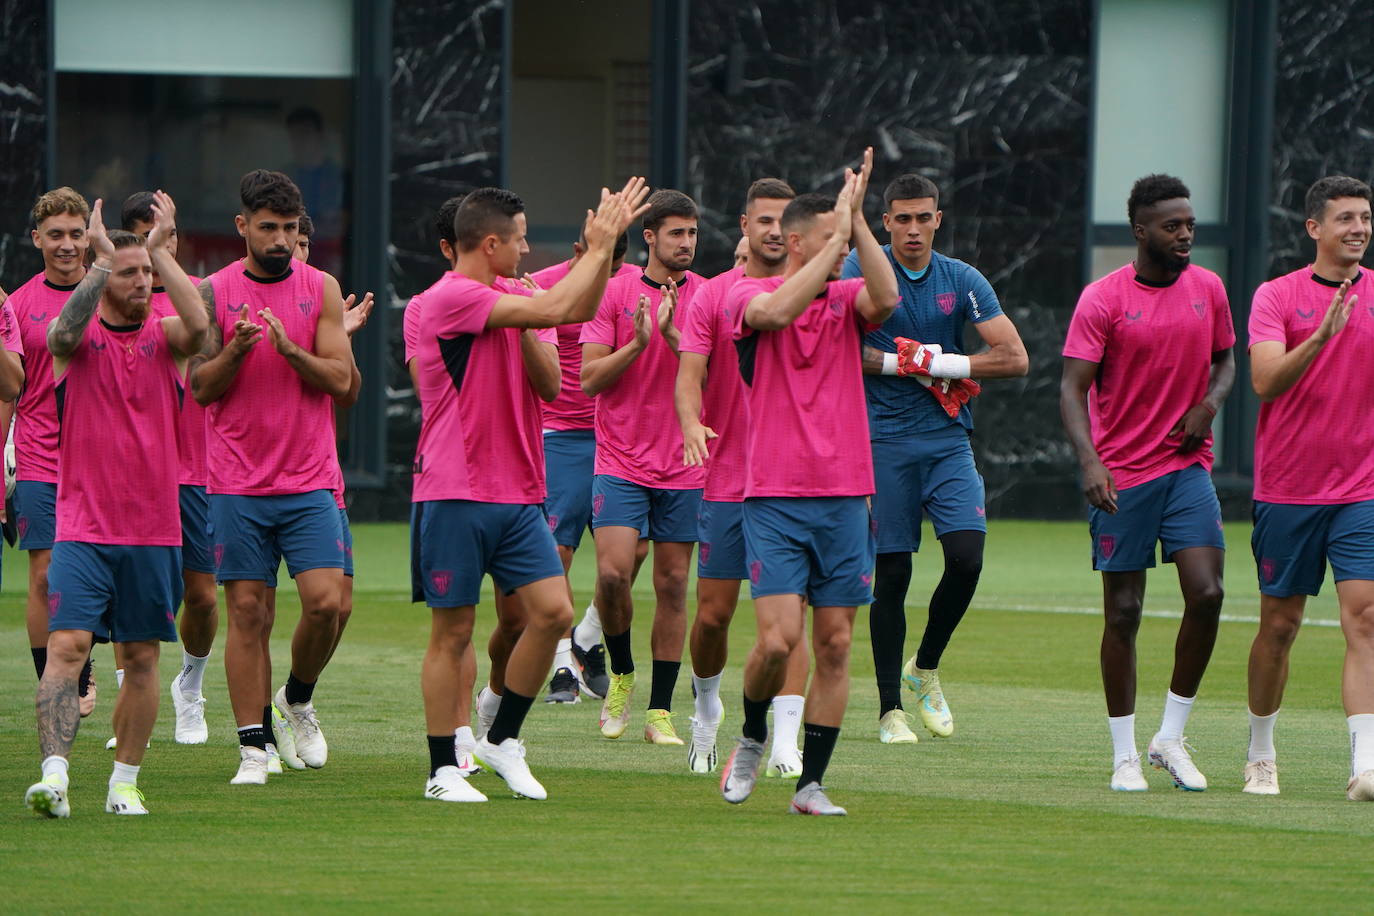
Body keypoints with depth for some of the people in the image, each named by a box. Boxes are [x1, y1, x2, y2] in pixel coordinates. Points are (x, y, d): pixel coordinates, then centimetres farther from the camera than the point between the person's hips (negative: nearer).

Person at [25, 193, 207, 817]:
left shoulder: (163, 337, 4)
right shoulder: (81, 337, 0)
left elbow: (198, 326, -19)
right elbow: (62, 334, -24)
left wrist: (160, 250, -17)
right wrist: (102, 259, -22)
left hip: (153, 530, 2)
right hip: (83, 527, -2)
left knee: (141, 659, 6)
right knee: (67, 646, -15)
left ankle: (125, 782, 16)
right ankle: (54, 773, -23)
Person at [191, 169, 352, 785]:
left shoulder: (321, 289, 4)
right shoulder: (213, 292, 3)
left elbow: (341, 379, -1)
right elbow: (199, 387, 1)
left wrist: (289, 348, -17)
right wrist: (236, 350, -17)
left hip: (309, 482, 0)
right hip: (236, 485, 0)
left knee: (325, 601, -12)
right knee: (247, 611, -1)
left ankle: (298, 698, 16)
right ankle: (253, 746, 5)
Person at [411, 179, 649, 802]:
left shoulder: (505, 303, 15)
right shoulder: (450, 298, -12)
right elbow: (554, 309, -19)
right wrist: (600, 249, -8)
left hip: (517, 494, 7)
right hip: (456, 495, -7)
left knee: (552, 612, -4)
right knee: (453, 630, -1)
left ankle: (502, 740, 11)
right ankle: (443, 769, 7)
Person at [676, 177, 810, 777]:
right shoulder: (713, 296, 2)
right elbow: (690, 376, -7)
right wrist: (692, 425, -27)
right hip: (727, 480, 0)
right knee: (713, 614, 4)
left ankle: (785, 744, -8)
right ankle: (707, 706, 32)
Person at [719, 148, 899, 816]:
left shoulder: (846, 301, 9)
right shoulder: (748, 296, 0)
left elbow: (886, 297, -14)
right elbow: (776, 312, -24)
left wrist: (858, 223, -15)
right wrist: (837, 235, -21)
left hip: (844, 497, 4)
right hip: (774, 498, -4)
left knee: (834, 645, 1)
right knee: (779, 638, -14)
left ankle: (811, 784, 8)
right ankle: (752, 739, 14)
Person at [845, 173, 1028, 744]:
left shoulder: (963, 281, 4)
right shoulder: (861, 270, -2)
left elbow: (1014, 358, -1)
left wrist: (942, 365, -8)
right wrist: (905, 364, -11)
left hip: (948, 440, 2)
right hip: (884, 442, -2)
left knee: (966, 557, -12)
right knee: (891, 574, -2)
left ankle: (925, 668, 12)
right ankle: (890, 707, 8)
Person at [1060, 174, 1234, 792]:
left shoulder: (1208, 289, 6)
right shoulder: (1103, 299, -8)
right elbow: (1073, 388, -12)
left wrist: (1210, 404, -2)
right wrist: (1089, 461, -27)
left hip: (1188, 467, 3)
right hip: (1121, 477, -3)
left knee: (1207, 593, -12)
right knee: (1123, 612, 1)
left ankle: (1171, 737, 4)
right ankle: (1124, 756, 11)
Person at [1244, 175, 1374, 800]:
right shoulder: (1277, 296, -1)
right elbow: (1266, 381, -14)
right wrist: (1321, 336, -29)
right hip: (1287, 488, -1)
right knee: (1280, 624, 8)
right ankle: (1260, 755, 27)